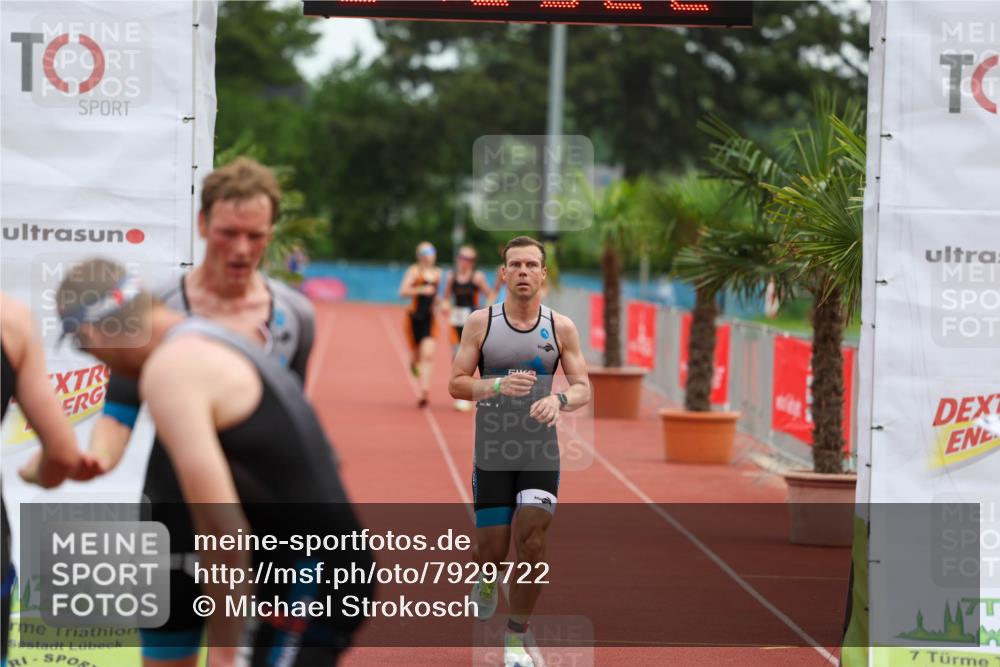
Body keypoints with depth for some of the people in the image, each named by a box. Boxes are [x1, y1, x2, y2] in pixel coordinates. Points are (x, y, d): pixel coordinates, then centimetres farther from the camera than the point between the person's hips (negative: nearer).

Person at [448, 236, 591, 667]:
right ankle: (486, 577, 41)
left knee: (532, 542, -10)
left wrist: (559, 400, -22)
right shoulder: (481, 323, -1)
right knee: (492, 547, 2)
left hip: (541, 453, 0)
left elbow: (583, 389, 1)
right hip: (492, 452, 0)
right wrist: (498, 385, -21)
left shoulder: (561, 327, 0)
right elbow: (456, 384, -3)